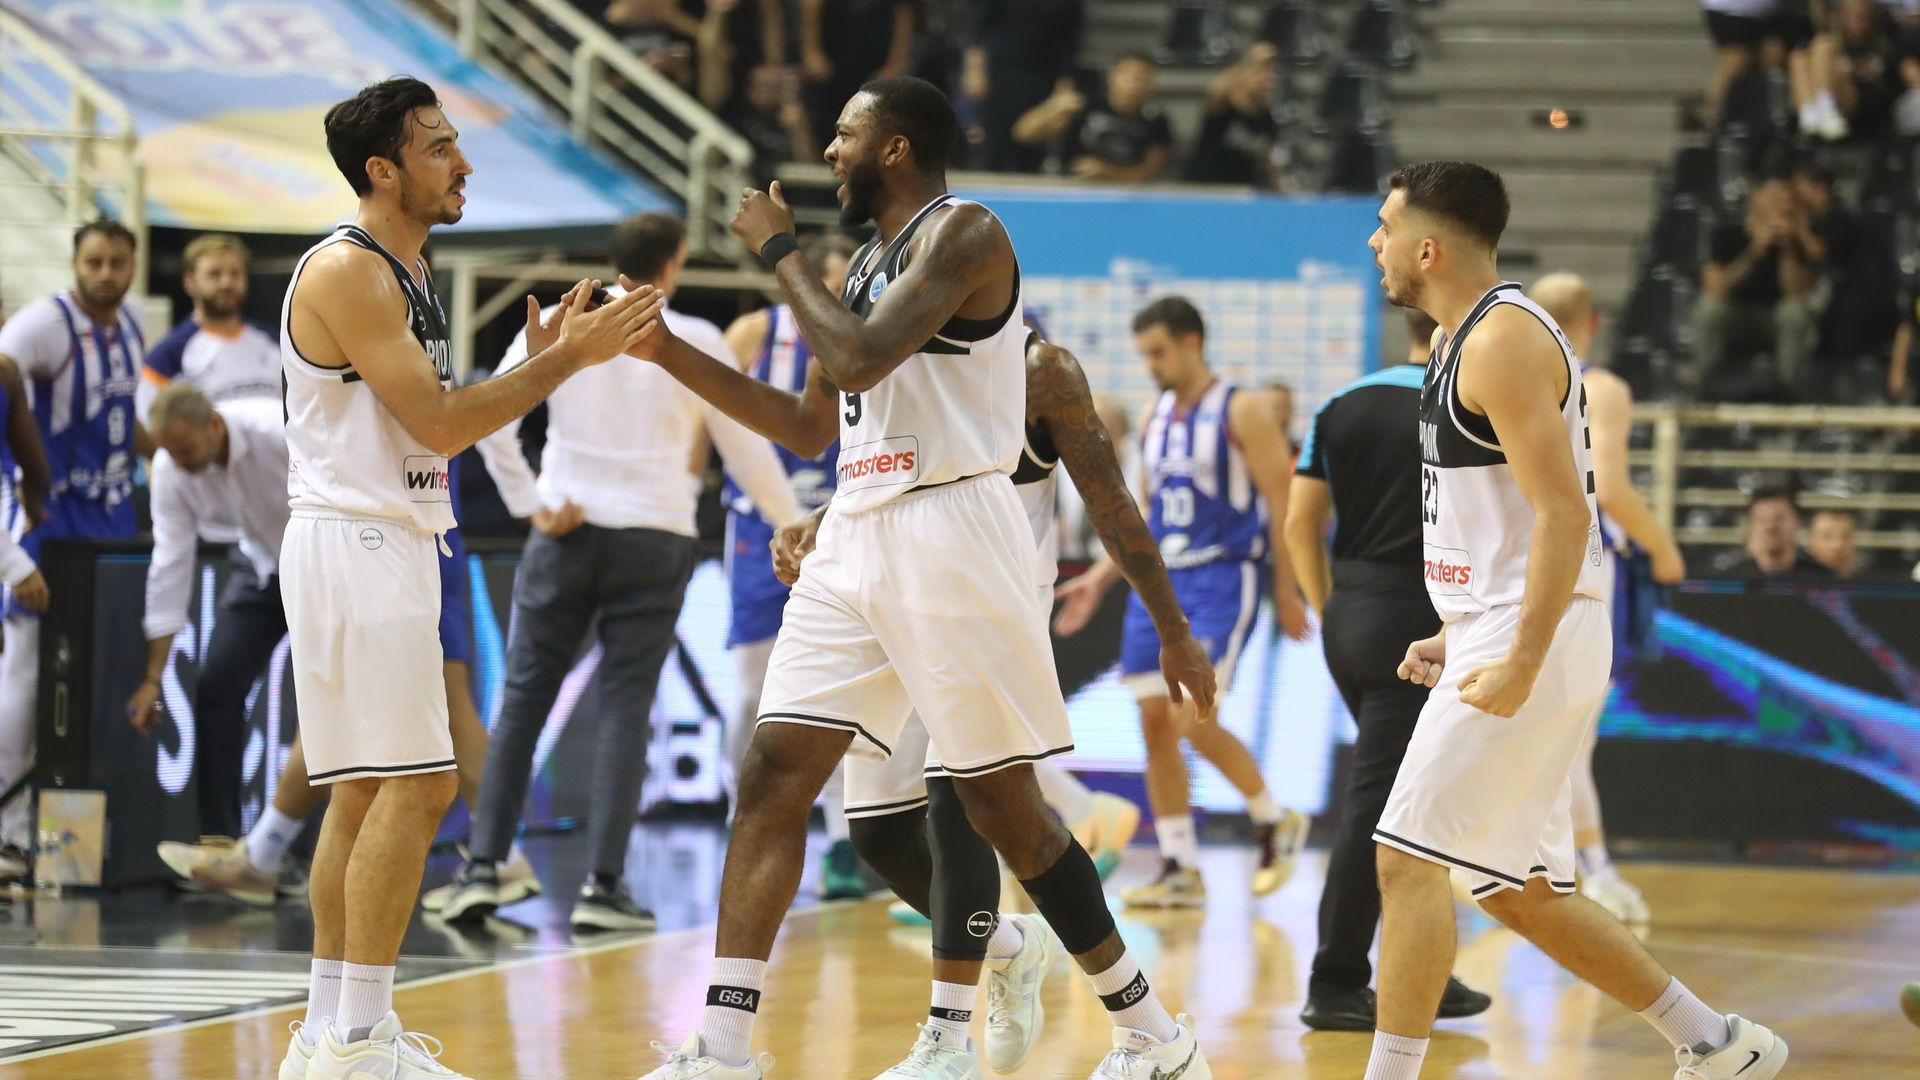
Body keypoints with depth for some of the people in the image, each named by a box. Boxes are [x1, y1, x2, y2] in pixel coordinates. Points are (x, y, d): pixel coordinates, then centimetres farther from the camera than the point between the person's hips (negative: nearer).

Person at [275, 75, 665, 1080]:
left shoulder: (403, 273, 17)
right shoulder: (345, 270, -14)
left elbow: (434, 425, 19)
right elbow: (437, 423, -19)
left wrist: (540, 360, 9)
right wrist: (563, 362, -16)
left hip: (389, 546, 10)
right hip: (354, 543, -10)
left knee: (363, 792, 11)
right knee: (413, 788, -12)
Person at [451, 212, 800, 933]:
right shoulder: (696, 342, 0)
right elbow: (746, 450, 7)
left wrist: (529, 504, -3)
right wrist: (794, 525, 20)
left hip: (568, 533, 1)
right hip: (656, 541, -1)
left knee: (523, 700, 7)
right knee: (626, 709, 3)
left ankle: (482, 869, 0)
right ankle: (603, 886, -2)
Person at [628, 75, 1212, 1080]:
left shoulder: (963, 233, -9)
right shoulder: (869, 260, 18)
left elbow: (859, 359, -22)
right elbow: (806, 425, 24)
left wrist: (779, 247, -9)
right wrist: (670, 353, 18)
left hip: (951, 532, -9)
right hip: (857, 535, 9)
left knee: (1000, 799, -4)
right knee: (773, 771, -2)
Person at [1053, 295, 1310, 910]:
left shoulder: (1242, 412, -8)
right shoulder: (1154, 418, 13)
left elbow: (1282, 502, -9)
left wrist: (1288, 592, -12)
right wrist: (1098, 580, 12)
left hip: (1221, 582, -7)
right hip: (1158, 580, 7)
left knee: (1192, 720, -17)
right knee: (1155, 724, 2)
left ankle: (1275, 821, 4)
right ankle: (1179, 871, 8)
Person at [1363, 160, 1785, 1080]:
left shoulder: (1503, 340, -15)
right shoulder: (1460, 338, 16)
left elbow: (1564, 516, -22)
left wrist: (1520, 664, -26)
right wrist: (1457, 638, 21)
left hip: (1533, 640, -10)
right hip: (1499, 636, 10)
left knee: (1408, 858, -11)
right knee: (1516, 889, 12)